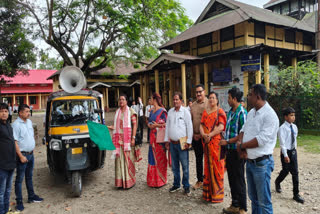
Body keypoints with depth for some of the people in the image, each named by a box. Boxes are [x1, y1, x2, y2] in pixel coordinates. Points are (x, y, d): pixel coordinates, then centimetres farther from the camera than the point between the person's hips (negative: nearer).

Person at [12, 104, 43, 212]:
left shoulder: (29, 122, 8)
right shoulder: (16, 124, -16)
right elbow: (15, 142, -19)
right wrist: (21, 156, -22)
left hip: (31, 154, 8)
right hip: (22, 155, -8)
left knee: (29, 177, 19)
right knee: (19, 179, 2)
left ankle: (31, 196, 32)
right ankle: (19, 202, 12)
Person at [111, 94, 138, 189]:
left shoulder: (130, 111, -1)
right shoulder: (117, 112, 15)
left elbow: (134, 125, -5)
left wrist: (133, 138, -12)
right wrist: (111, 127, 3)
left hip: (127, 138, -4)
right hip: (119, 138, 5)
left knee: (128, 159, -1)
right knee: (119, 159, 3)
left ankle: (129, 181, 9)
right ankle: (121, 182, 11)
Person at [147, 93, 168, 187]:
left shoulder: (162, 111, -9)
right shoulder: (152, 111, 14)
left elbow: (166, 124, -13)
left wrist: (157, 125, -14)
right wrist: (149, 125, 0)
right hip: (153, 136, 7)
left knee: (159, 157, -1)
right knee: (152, 157, 11)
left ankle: (160, 180, 11)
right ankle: (153, 179, 22)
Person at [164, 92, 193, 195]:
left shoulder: (185, 111, -4)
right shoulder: (170, 112, 11)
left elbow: (189, 127, -5)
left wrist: (188, 142, -9)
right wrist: (166, 140, 12)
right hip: (172, 143, 5)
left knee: (185, 166, -1)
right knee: (174, 165, 13)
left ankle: (186, 186, 12)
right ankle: (176, 184, 27)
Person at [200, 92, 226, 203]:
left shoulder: (220, 111, -1)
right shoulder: (205, 111, 14)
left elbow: (221, 127, -12)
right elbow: (201, 125, 7)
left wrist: (210, 135, -18)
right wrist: (203, 134, -11)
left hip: (216, 141, -5)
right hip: (206, 142, 5)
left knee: (216, 166, 0)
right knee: (208, 165, 10)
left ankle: (217, 193, 11)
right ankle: (208, 191, 22)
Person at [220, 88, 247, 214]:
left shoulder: (242, 113, -16)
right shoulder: (230, 112, 10)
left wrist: (227, 142, -15)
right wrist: (224, 144, 12)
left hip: (237, 151, -8)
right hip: (229, 151, 8)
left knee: (239, 180, 4)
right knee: (232, 179, 16)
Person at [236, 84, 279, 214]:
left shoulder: (270, 115, -17)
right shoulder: (251, 112, 10)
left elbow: (261, 140, -23)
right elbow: (243, 130, 13)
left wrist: (241, 146, -13)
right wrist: (239, 142, -8)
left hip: (262, 163, -8)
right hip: (249, 161, 8)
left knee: (263, 201, 4)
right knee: (253, 197, 21)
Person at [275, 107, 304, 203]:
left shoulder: (294, 127, 4)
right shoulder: (282, 128, -15)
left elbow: (295, 139, 14)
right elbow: (282, 143, -18)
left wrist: (294, 150, 14)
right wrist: (285, 155, -19)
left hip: (293, 151, 5)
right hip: (286, 152, -5)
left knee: (295, 172, 5)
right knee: (285, 171, 6)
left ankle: (296, 194, 13)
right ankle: (277, 182, 38)